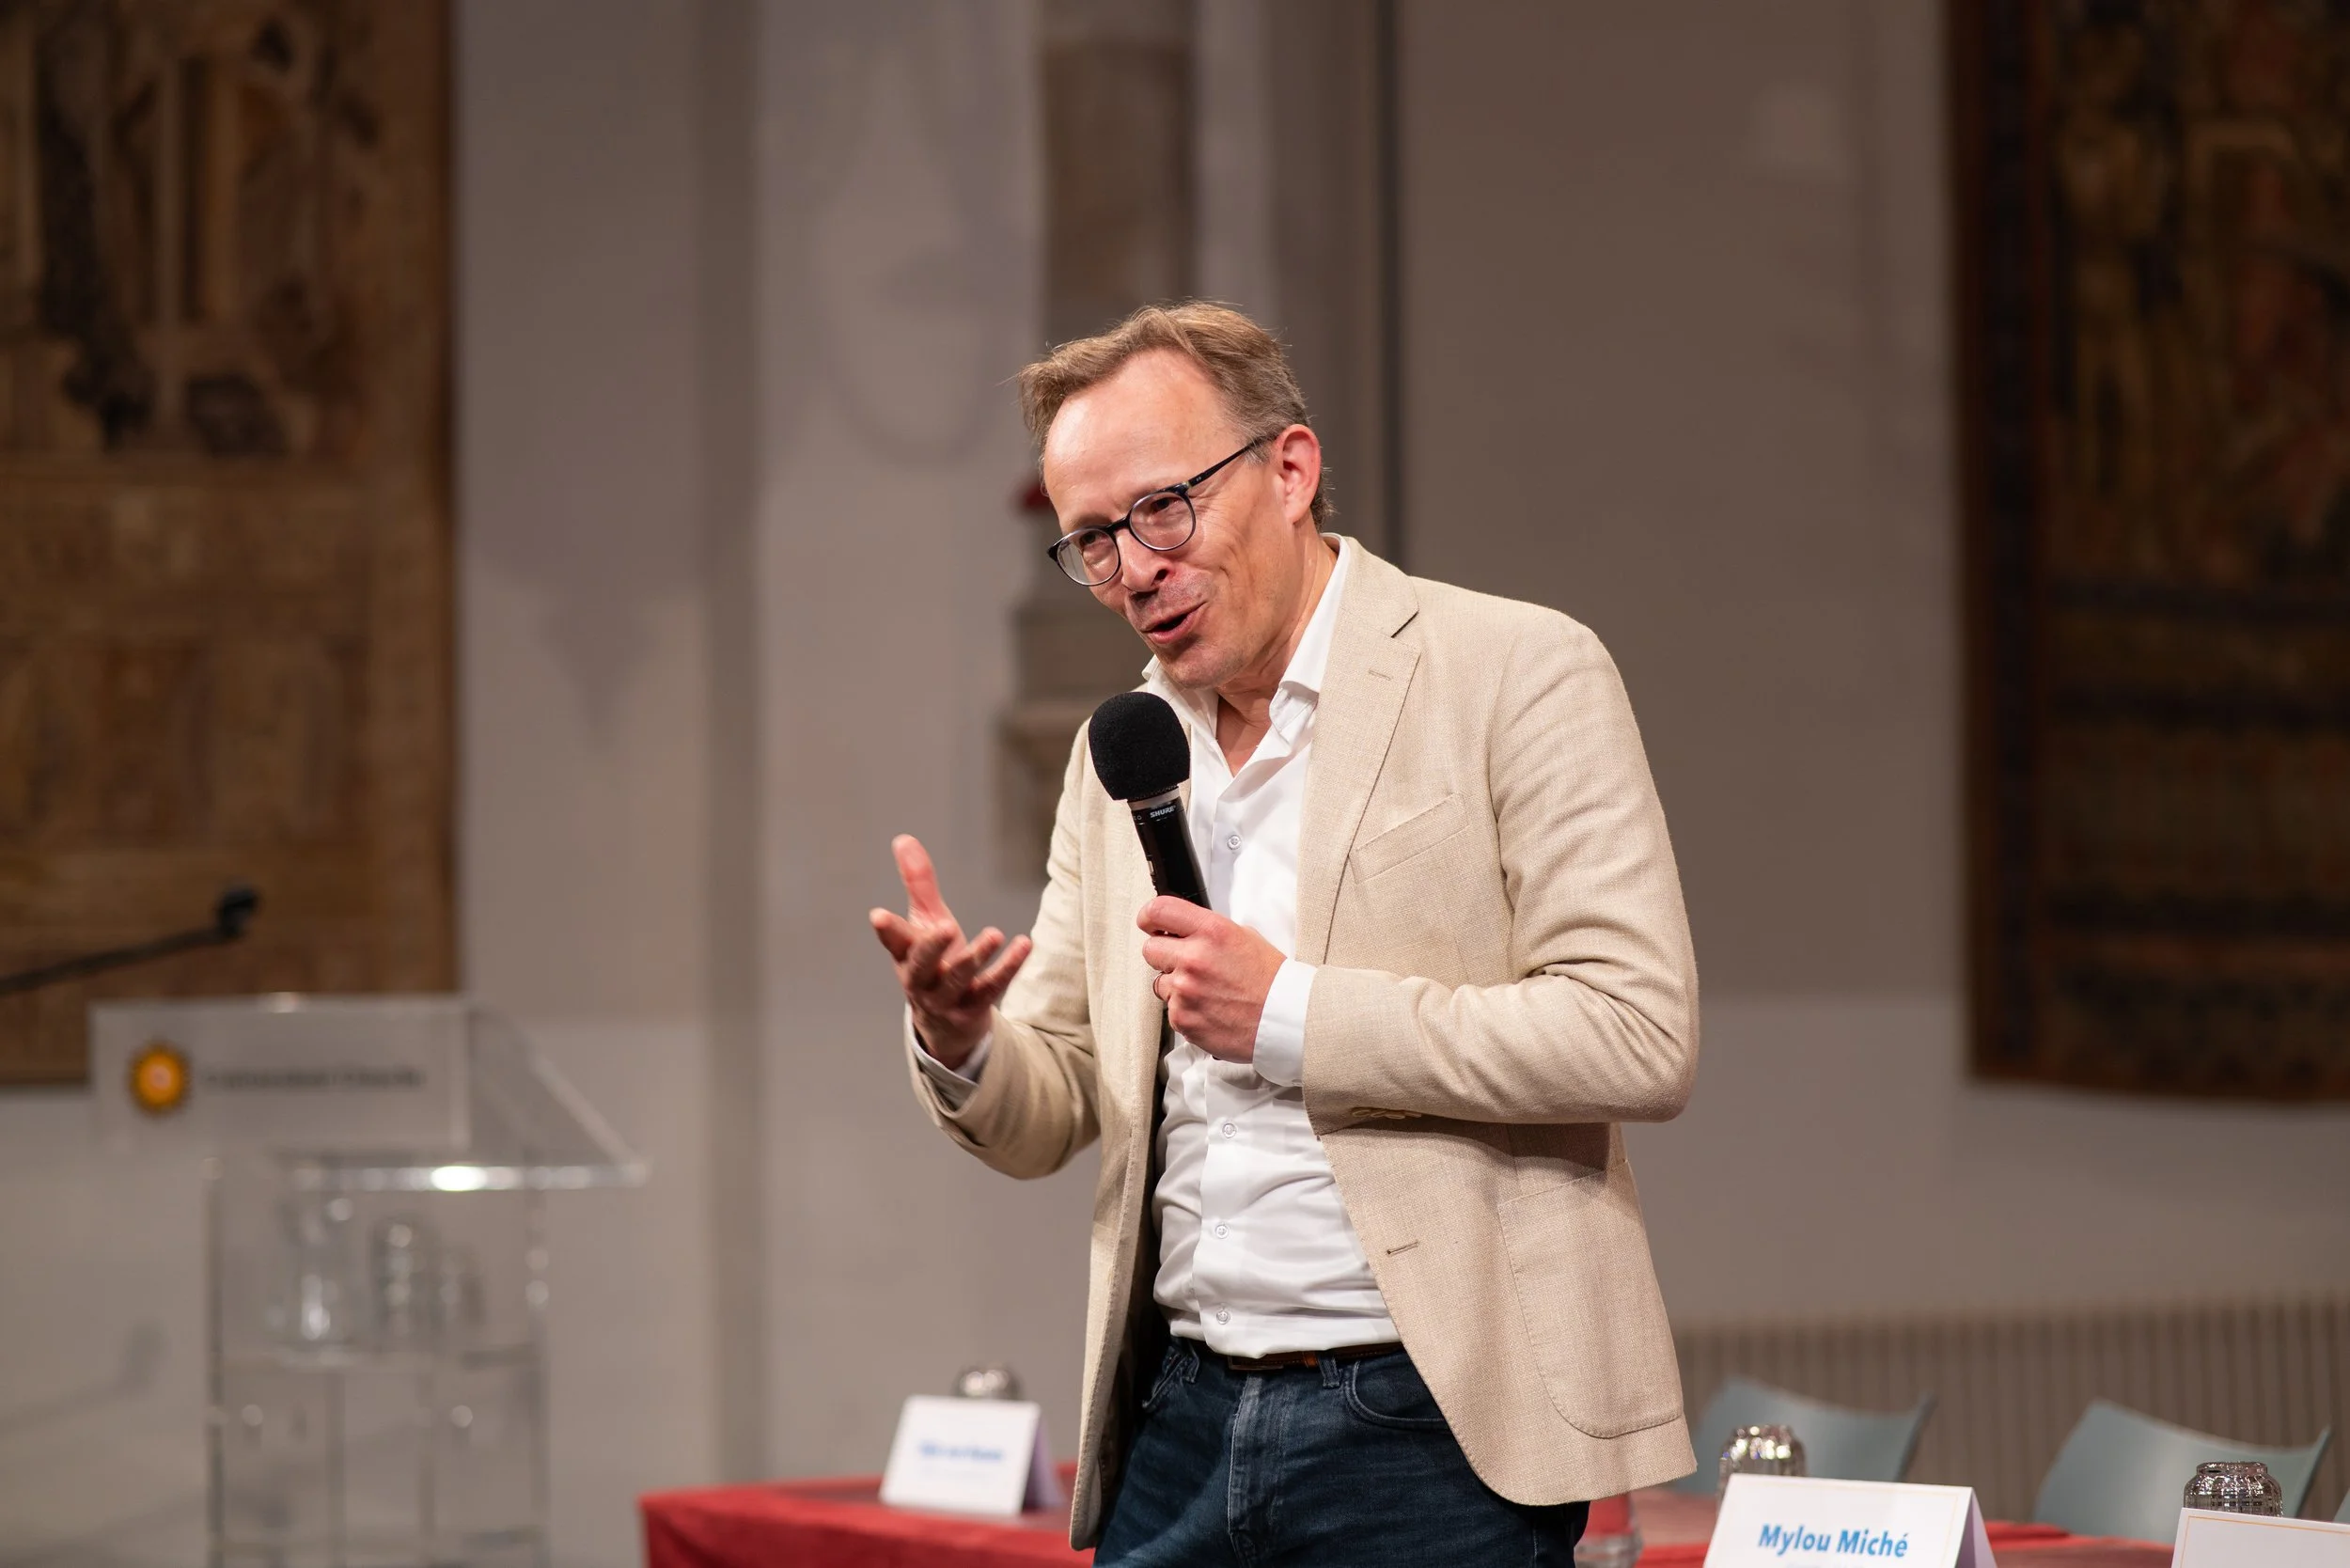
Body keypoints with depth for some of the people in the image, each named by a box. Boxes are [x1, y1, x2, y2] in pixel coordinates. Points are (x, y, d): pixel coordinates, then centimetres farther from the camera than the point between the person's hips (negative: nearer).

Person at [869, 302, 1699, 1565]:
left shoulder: (1516, 675, -4)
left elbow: (1639, 1040, -14)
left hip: (1427, 1425, -5)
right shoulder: (1120, 752, 15)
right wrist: (961, 1039, -7)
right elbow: (1047, 1123, 16)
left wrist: (1291, 1018, -16)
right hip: (1180, 1428, 5)